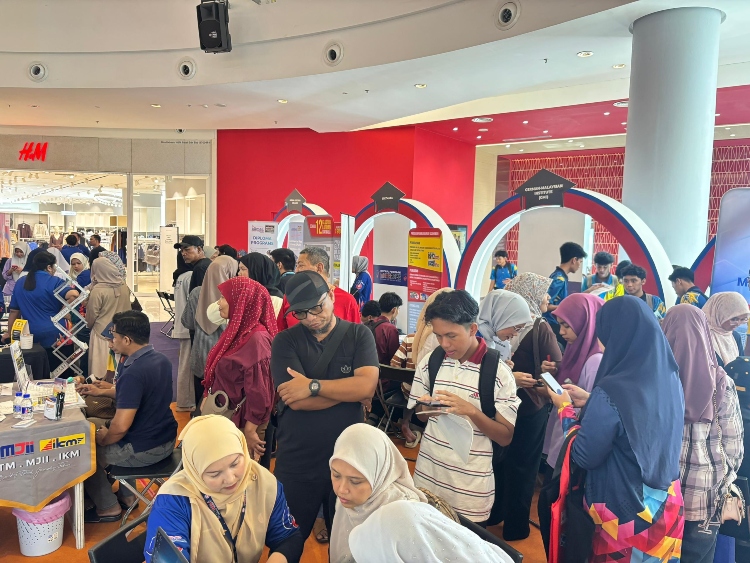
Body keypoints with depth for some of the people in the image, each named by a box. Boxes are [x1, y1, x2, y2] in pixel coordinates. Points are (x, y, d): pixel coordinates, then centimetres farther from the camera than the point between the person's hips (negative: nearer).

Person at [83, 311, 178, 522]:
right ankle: (127, 494, 37)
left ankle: (108, 508, 25)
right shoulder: (161, 359, 0)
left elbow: (121, 426, -28)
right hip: (167, 439, 9)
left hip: (145, 450, -8)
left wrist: (103, 439, -8)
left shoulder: (133, 372, -28)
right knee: (101, 428, 32)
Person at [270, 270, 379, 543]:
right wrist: (349, 388, -14)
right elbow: (296, 401, -17)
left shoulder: (359, 335, -3)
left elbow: (367, 386, -17)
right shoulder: (285, 342, -5)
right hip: (296, 464, 0)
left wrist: (312, 386, -19)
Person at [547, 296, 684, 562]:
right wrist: (592, 402, 12)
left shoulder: (613, 391, -27)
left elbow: (583, 456, -18)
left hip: (626, 514, -7)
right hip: (666, 506, 7)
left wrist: (565, 409, -5)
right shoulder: (671, 381, -3)